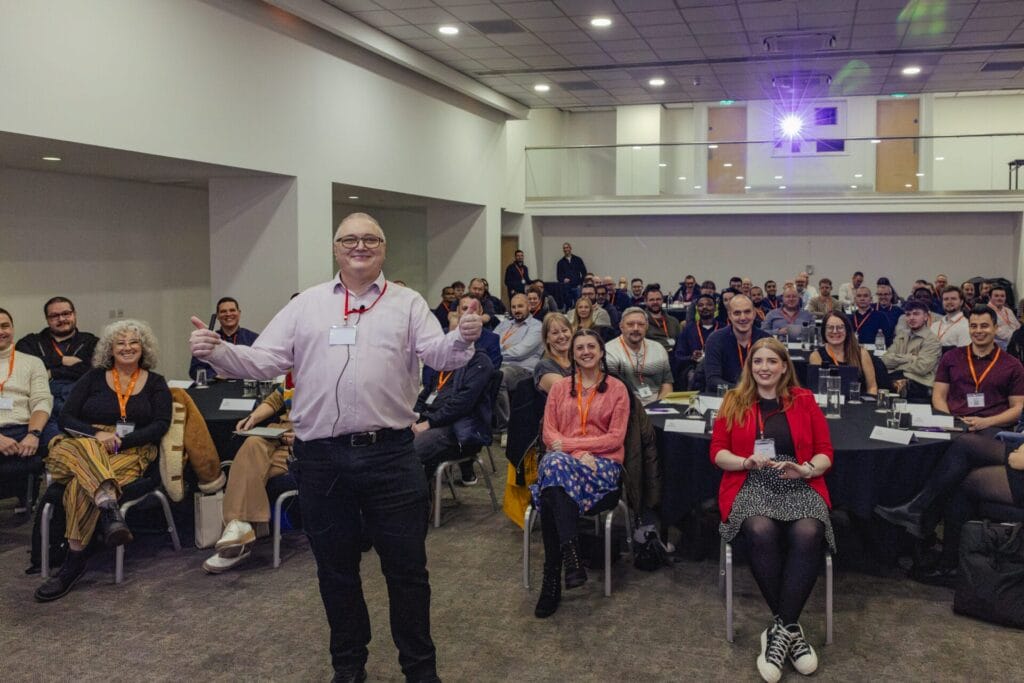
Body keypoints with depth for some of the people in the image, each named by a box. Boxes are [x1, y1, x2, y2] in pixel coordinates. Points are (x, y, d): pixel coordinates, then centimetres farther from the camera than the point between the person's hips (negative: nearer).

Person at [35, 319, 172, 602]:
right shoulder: (94, 377, 17)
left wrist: (121, 440, -15)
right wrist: (97, 434, -14)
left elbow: (161, 425, 1)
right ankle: (109, 507, -59)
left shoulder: (155, 383, 15)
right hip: (84, 446, 1)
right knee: (85, 449, -40)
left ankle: (74, 562, -37)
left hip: (133, 452, -1)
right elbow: (65, 418, 7)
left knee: (81, 484, -34)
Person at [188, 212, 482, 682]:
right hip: (321, 457, 2)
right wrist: (216, 352, -12)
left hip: (389, 454, -2)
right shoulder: (306, 304, 10)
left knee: (406, 567, 7)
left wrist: (463, 340, -27)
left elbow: (439, 355, -6)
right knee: (335, 567, 16)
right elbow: (263, 361, 5)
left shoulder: (407, 303, 6)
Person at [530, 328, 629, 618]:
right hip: (562, 458, 3)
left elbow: (616, 438, -1)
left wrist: (569, 445, -9)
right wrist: (578, 453, -11)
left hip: (603, 464, -3)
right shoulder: (560, 387, 18)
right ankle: (571, 558, -35)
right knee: (553, 463, -37)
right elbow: (549, 433, 8)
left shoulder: (617, 389, 10)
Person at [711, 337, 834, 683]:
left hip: (799, 485, 1)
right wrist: (747, 461, -13)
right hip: (751, 486, -1)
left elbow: (826, 452, 9)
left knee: (807, 534, -34)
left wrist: (805, 469, -13)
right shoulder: (733, 402, 12)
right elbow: (717, 451, 7)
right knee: (762, 532, -35)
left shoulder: (804, 400, 12)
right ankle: (791, 627, -19)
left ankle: (779, 629, -23)